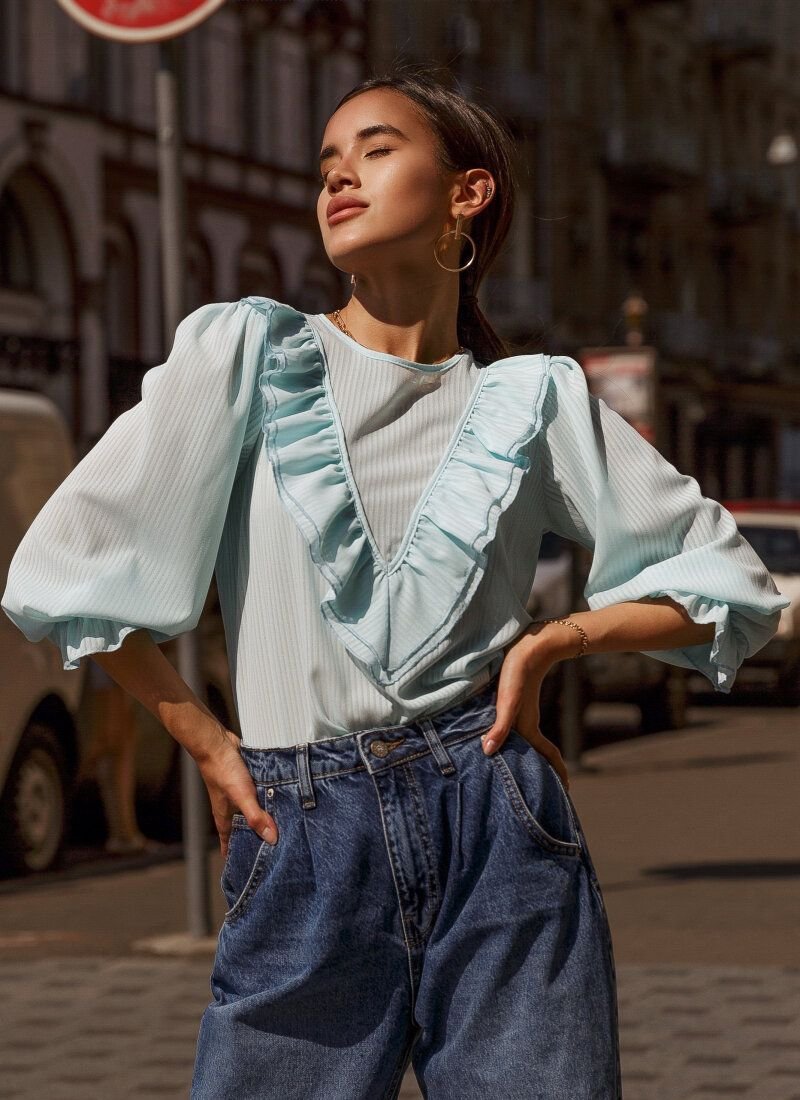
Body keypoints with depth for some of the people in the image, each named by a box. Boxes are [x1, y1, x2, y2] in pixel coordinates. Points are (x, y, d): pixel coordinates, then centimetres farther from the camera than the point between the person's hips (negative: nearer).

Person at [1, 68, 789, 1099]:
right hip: (304, 848, -1)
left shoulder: (533, 399, 8)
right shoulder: (245, 351, 4)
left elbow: (735, 584, 13)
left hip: (500, 832, 1)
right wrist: (205, 743, 4)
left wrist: (554, 640, 1)